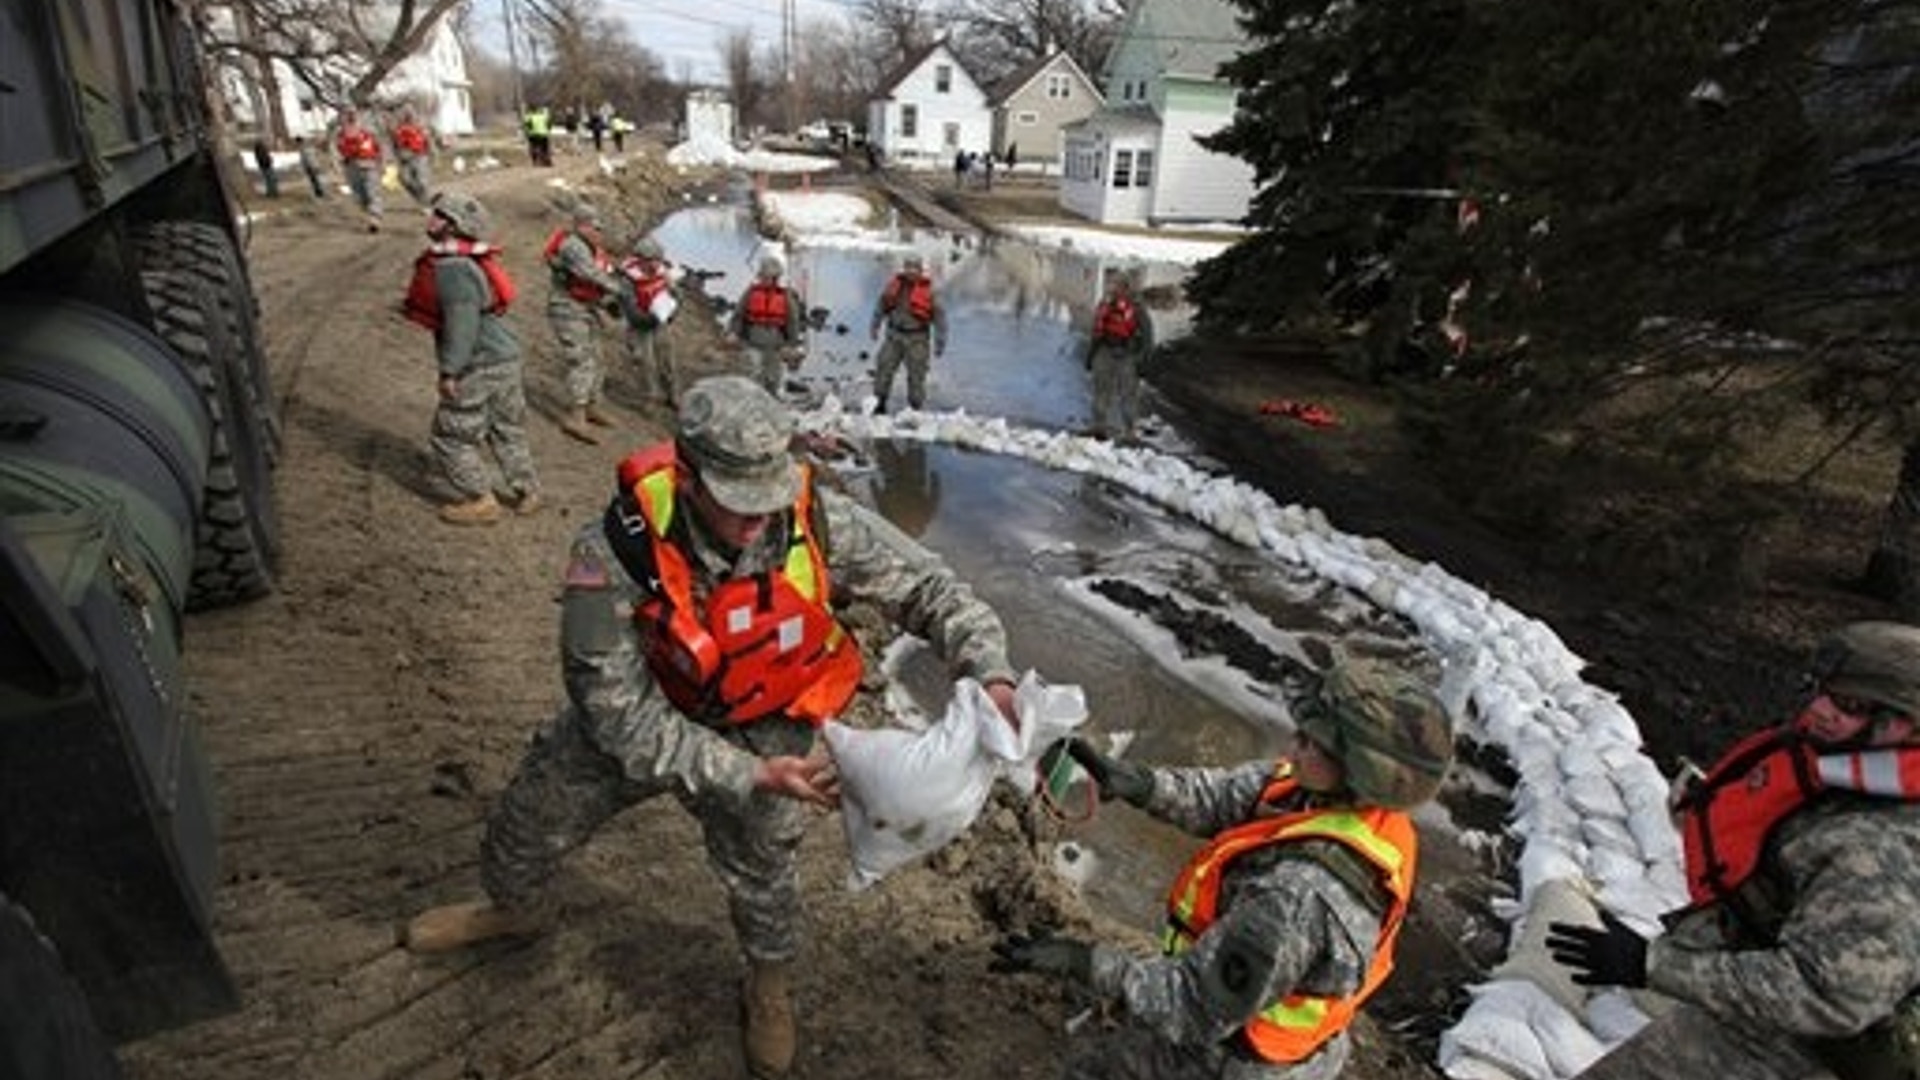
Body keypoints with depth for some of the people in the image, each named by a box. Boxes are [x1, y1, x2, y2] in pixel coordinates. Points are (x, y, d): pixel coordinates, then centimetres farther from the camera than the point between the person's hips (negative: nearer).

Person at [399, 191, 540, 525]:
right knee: (507, 430, 19)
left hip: (478, 367, -9)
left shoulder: (453, 267, -20)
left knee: (451, 436, 5)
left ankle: (480, 502, 11)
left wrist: (450, 370, -22)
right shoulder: (471, 260, 11)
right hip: (506, 358, 9)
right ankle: (527, 491, 27)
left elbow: (462, 322, -25)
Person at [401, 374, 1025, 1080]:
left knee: (758, 870, 6)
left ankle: (771, 989, 43)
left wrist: (991, 673, -36)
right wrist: (753, 776, -34)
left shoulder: (818, 520, -32)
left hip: (761, 724, -1)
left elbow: (929, 587, -20)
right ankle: (512, 909, 60)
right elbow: (622, 713, -29)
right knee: (529, 822, 20)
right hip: (638, 709, 1)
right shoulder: (615, 555, -35)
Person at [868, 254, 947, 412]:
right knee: (884, 368, 2)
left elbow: (939, 316, -3)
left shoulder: (927, 291, -8)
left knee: (916, 375, 0)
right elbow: (881, 306, 17)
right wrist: (874, 327, 17)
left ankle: (917, 409, 12)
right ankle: (879, 403, 15)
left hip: (917, 338, -3)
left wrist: (940, 343, -5)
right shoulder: (894, 285, 2)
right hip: (894, 335, 4)